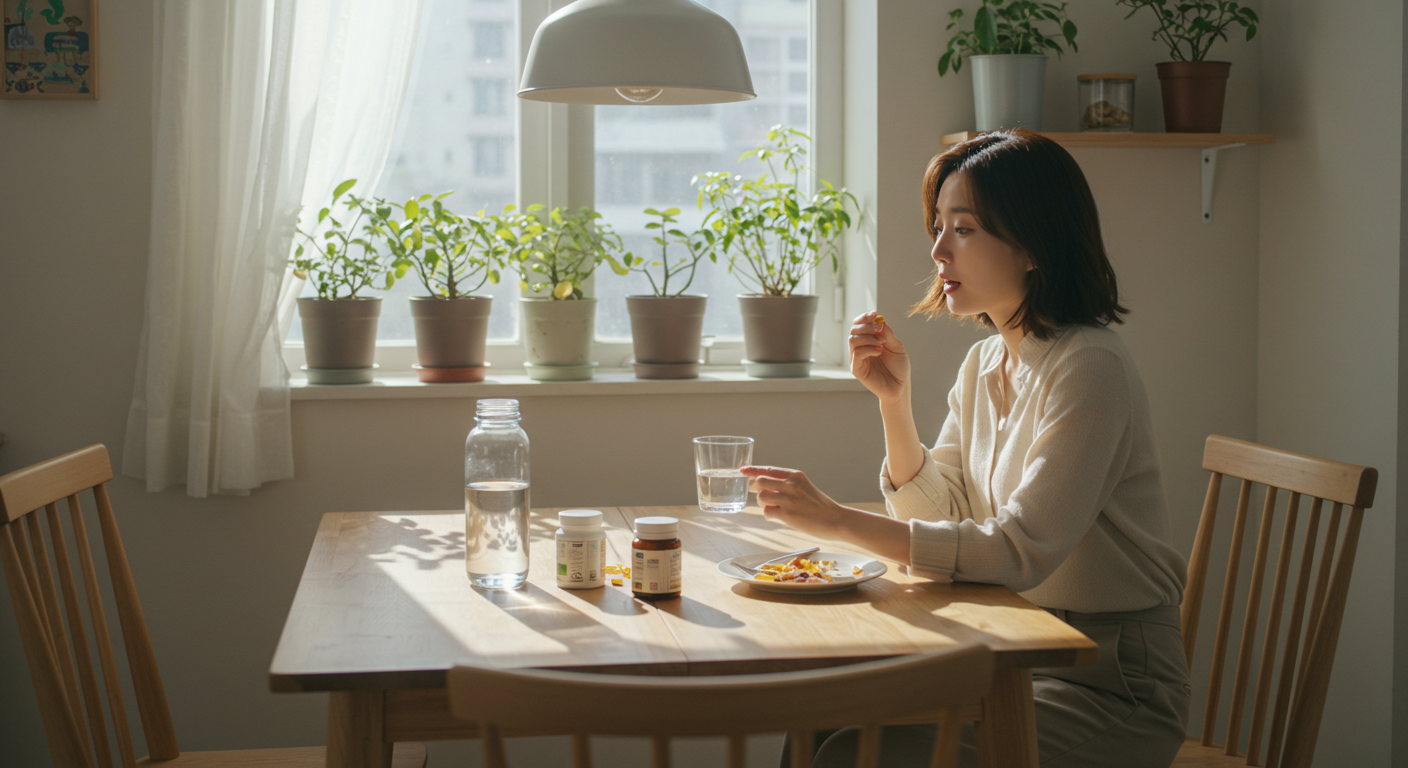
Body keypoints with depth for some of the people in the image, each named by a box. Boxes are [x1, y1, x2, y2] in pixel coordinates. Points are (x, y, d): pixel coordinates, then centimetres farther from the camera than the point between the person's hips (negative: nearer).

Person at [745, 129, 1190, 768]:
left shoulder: (1090, 368, -19)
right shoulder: (982, 364, 8)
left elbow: (1020, 553, -26)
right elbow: (941, 515, 7)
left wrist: (839, 521, -29)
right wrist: (893, 399, -5)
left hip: (1110, 685, -7)